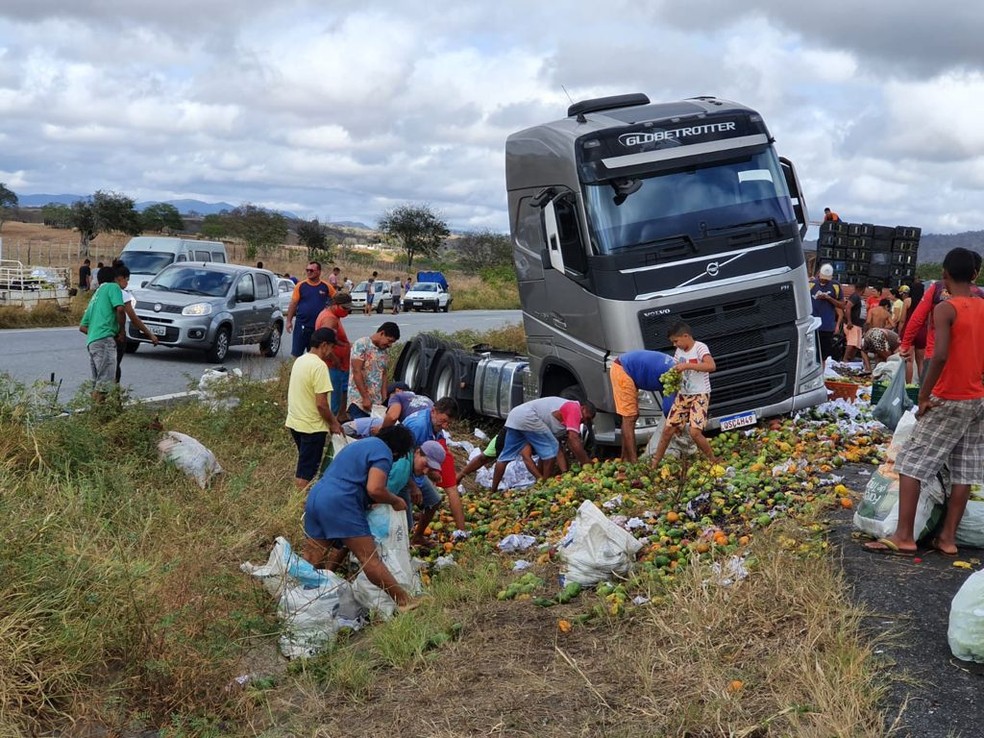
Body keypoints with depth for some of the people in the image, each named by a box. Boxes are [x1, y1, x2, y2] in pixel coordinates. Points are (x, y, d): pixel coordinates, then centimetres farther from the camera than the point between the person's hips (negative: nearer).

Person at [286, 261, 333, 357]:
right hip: (302, 325, -1)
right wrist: (289, 321, -4)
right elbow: (293, 304, 0)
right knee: (296, 353, 1)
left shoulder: (326, 287, 0)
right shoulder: (300, 286, -1)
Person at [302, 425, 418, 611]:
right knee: (370, 558, -8)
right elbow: (374, 489, -14)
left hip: (315, 496, 10)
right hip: (339, 504, -9)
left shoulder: (364, 443, 27)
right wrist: (396, 501, 3)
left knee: (310, 561, 12)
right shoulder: (383, 452, -2)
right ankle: (404, 602, -5)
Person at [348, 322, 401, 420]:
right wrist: (365, 398, -15)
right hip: (359, 401, -6)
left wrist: (385, 400, 5)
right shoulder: (361, 345, -7)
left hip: (376, 403, 6)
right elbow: (357, 372, -12)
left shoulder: (384, 353, 14)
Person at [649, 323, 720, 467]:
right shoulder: (679, 351, 8)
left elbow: (711, 366, -30)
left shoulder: (700, 347, -14)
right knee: (667, 429, 3)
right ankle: (654, 464, 12)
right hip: (683, 395, 7)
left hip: (700, 396, -7)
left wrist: (687, 365, -30)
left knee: (695, 432, -19)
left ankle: (713, 461, 1)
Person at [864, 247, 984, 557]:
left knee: (911, 463, -1)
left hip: (949, 401, -7)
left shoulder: (945, 309, -14)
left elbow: (940, 355, -26)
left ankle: (904, 536, -3)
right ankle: (948, 537, 13)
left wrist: (924, 394, -19)